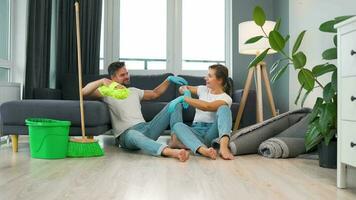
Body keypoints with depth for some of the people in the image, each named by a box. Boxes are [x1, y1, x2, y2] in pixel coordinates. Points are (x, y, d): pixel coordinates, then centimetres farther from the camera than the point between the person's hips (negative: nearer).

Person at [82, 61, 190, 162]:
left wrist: (169, 79, 24)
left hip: (145, 128, 7)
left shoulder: (134, 91, 27)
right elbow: (84, 91, -6)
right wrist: (102, 81, -23)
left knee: (175, 104, -3)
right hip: (126, 134, -6)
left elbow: (155, 93, 36)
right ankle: (170, 151, -66)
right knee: (133, 134, -46)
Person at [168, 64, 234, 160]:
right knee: (177, 125, -29)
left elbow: (207, 107, -20)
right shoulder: (203, 89, 18)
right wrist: (185, 90, 7)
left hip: (212, 132, -3)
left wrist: (185, 98, -15)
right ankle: (203, 149, -57)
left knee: (223, 108, -28)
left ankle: (223, 146, -51)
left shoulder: (226, 98, -1)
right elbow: (183, 88, 31)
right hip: (196, 130, 4)